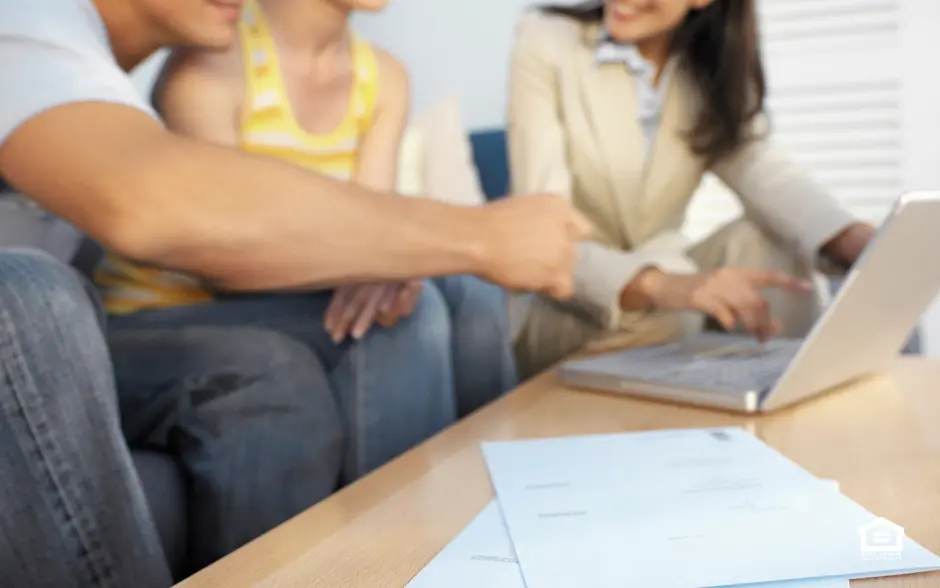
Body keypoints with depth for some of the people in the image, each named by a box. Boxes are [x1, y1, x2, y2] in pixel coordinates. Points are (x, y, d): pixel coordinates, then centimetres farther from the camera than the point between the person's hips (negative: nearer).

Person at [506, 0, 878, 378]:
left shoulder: (716, 63, 1)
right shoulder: (545, 40, -15)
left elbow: (763, 172, -16)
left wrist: (863, 243, -37)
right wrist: (657, 286, -46)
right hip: (559, 312, -4)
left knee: (762, 238, -19)